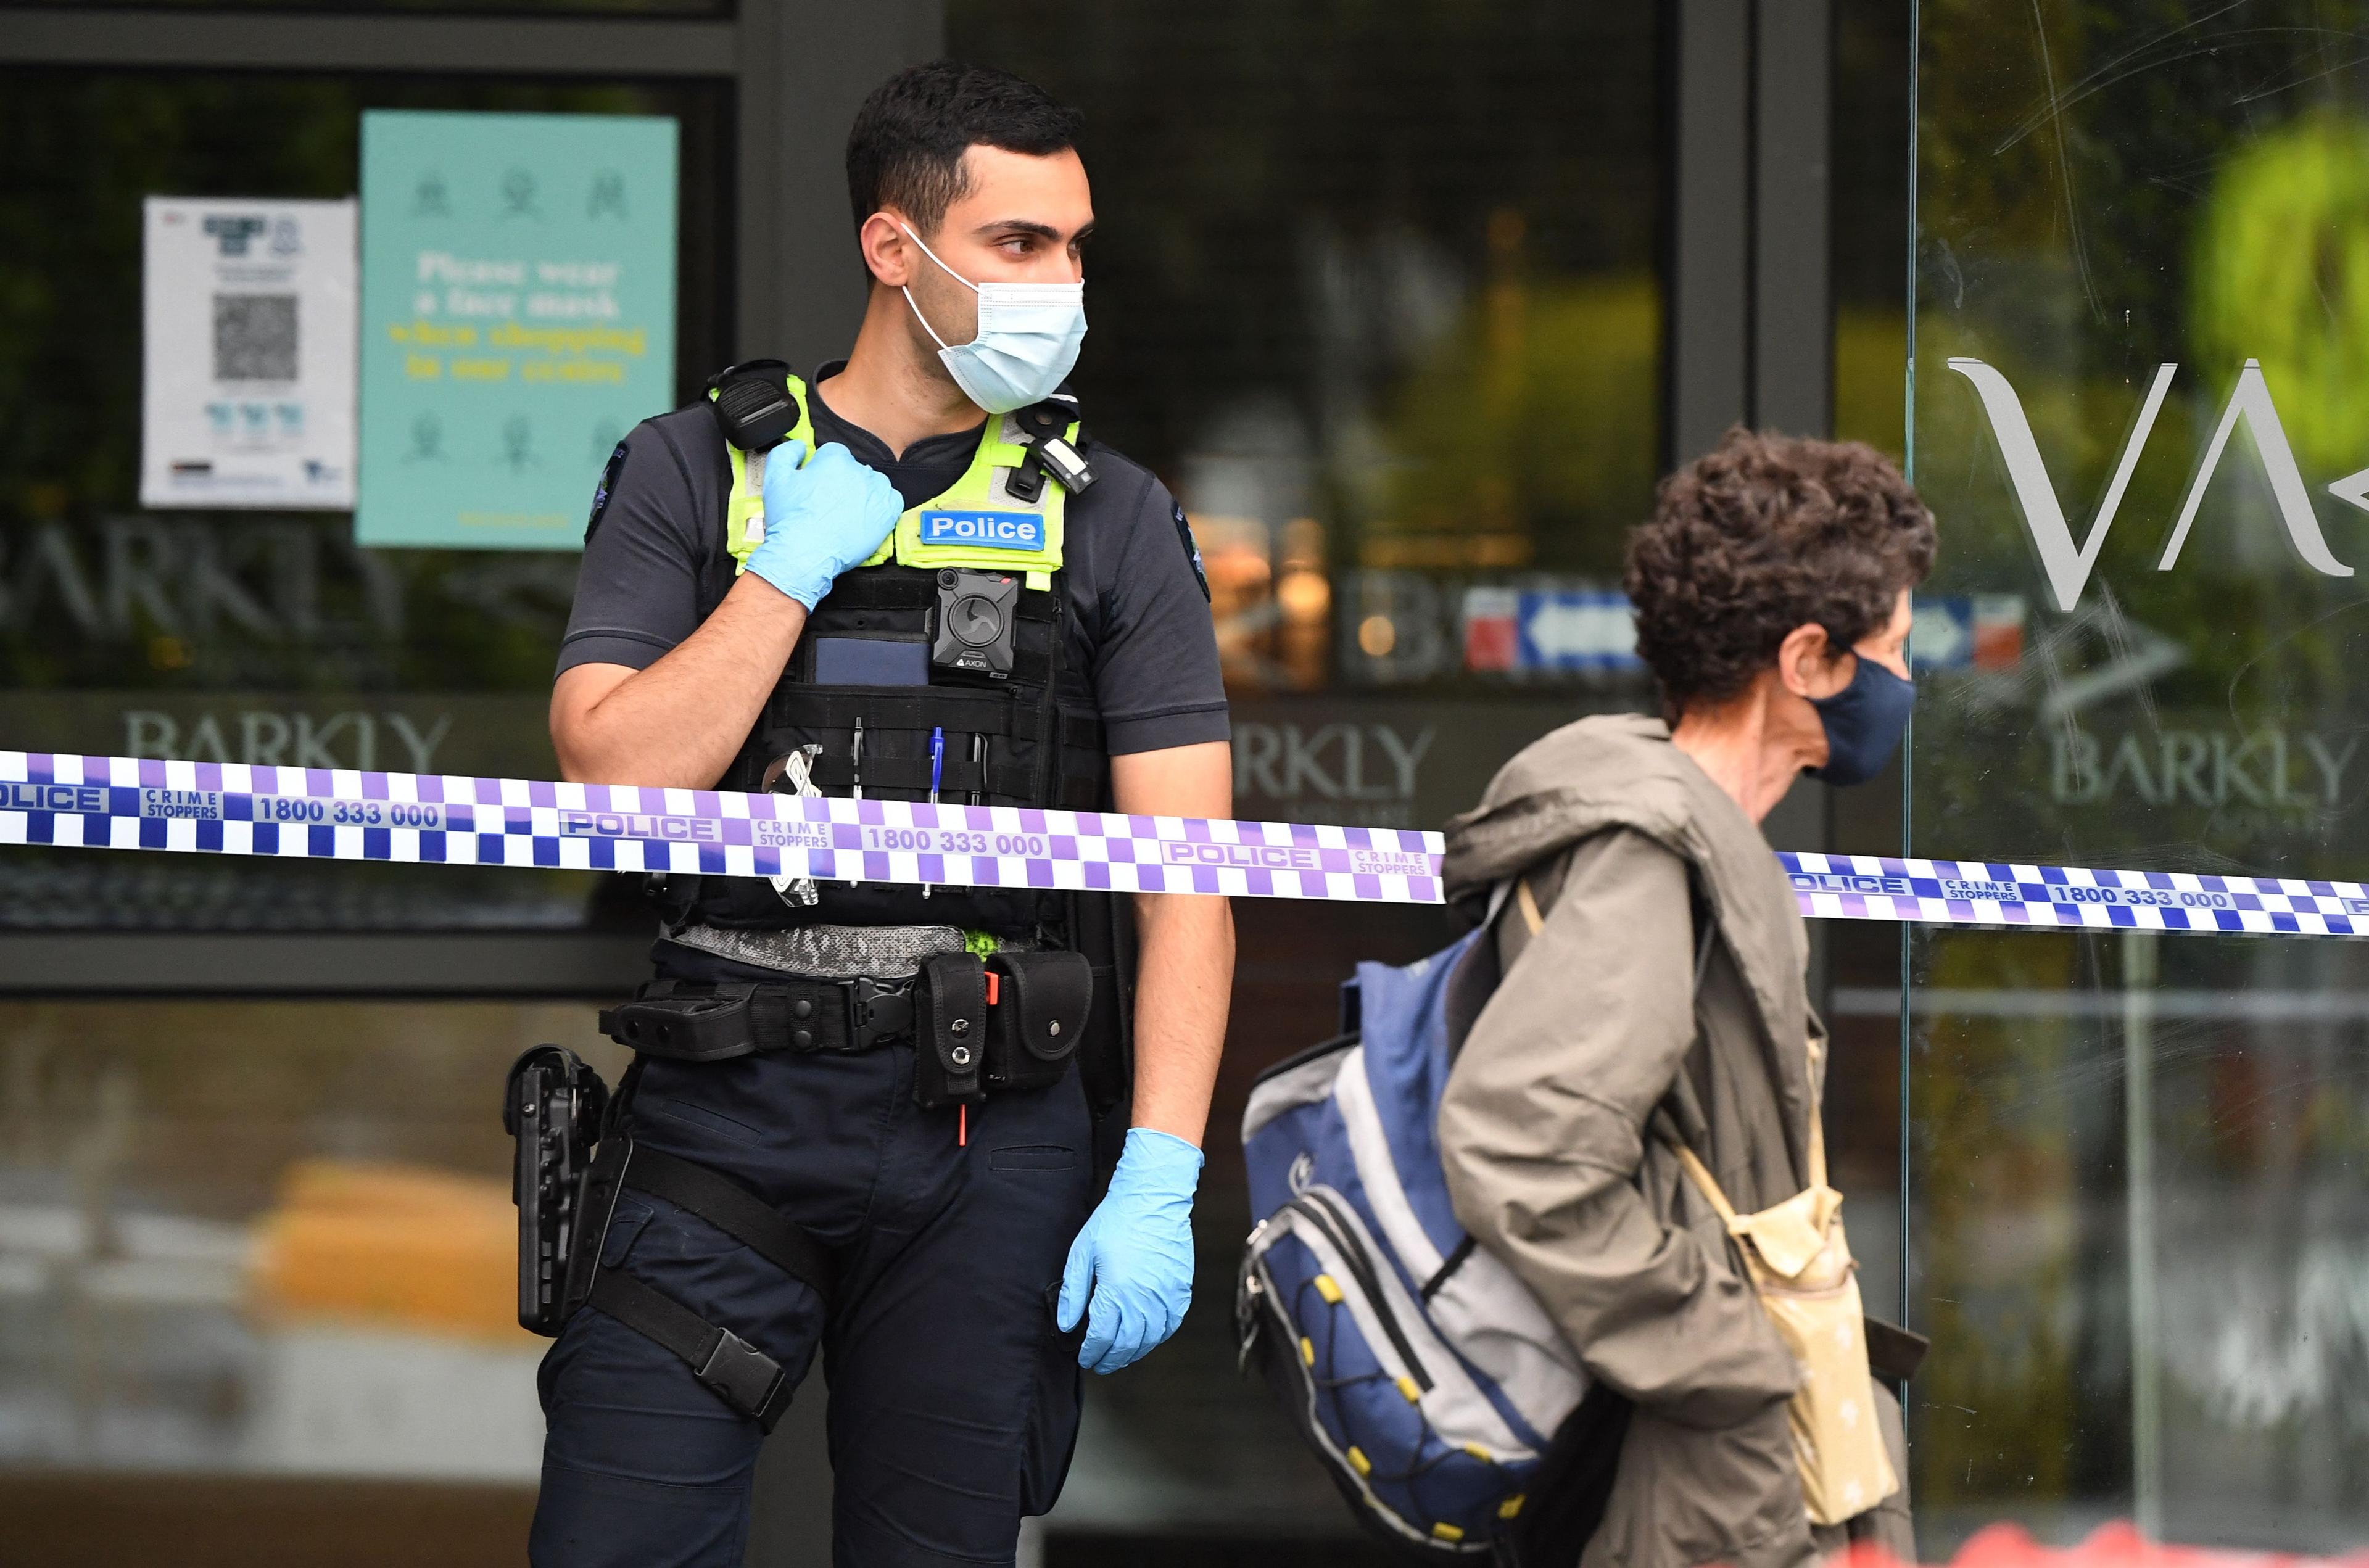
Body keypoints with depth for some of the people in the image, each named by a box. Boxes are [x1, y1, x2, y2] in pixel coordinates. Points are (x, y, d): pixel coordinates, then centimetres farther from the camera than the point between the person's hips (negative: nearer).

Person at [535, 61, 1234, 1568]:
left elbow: (1187, 877, 0)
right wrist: (792, 567, -8)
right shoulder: (695, 472, 6)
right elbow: (618, 776, -6)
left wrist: (1159, 1182, -10)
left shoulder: (1110, 521, 6)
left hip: (988, 1130, 1)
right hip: (725, 1119, 0)